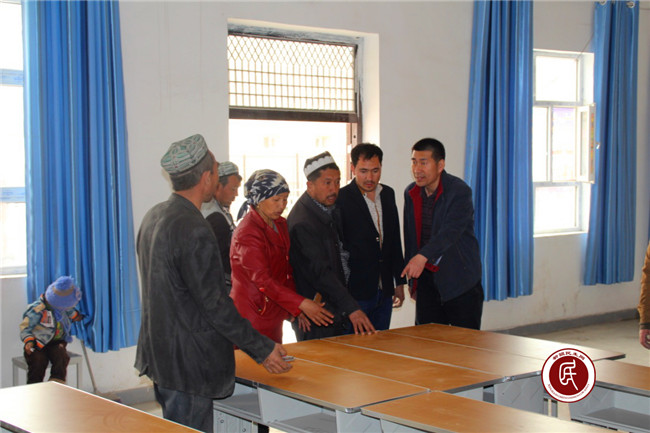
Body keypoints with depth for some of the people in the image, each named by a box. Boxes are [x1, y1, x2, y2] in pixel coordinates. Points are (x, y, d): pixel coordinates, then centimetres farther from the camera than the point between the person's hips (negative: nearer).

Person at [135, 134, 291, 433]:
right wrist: (262, 349, -13)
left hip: (159, 353, 10)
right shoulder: (194, 231, -22)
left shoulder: (153, 217, 8)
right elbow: (215, 303, -21)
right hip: (189, 364, -10)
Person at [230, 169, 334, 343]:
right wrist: (302, 304, -26)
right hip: (253, 317, -8)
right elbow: (262, 279, -22)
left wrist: (295, 309, 4)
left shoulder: (281, 224, 10)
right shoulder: (247, 233, -16)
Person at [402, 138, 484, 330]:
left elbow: (451, 231, -28)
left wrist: (423, 256, -43)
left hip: (460, 280, -5)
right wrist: (413, 281, 14)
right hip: (426, 280, 5)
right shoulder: (410, 193, 6)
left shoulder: (459, 191, -14)